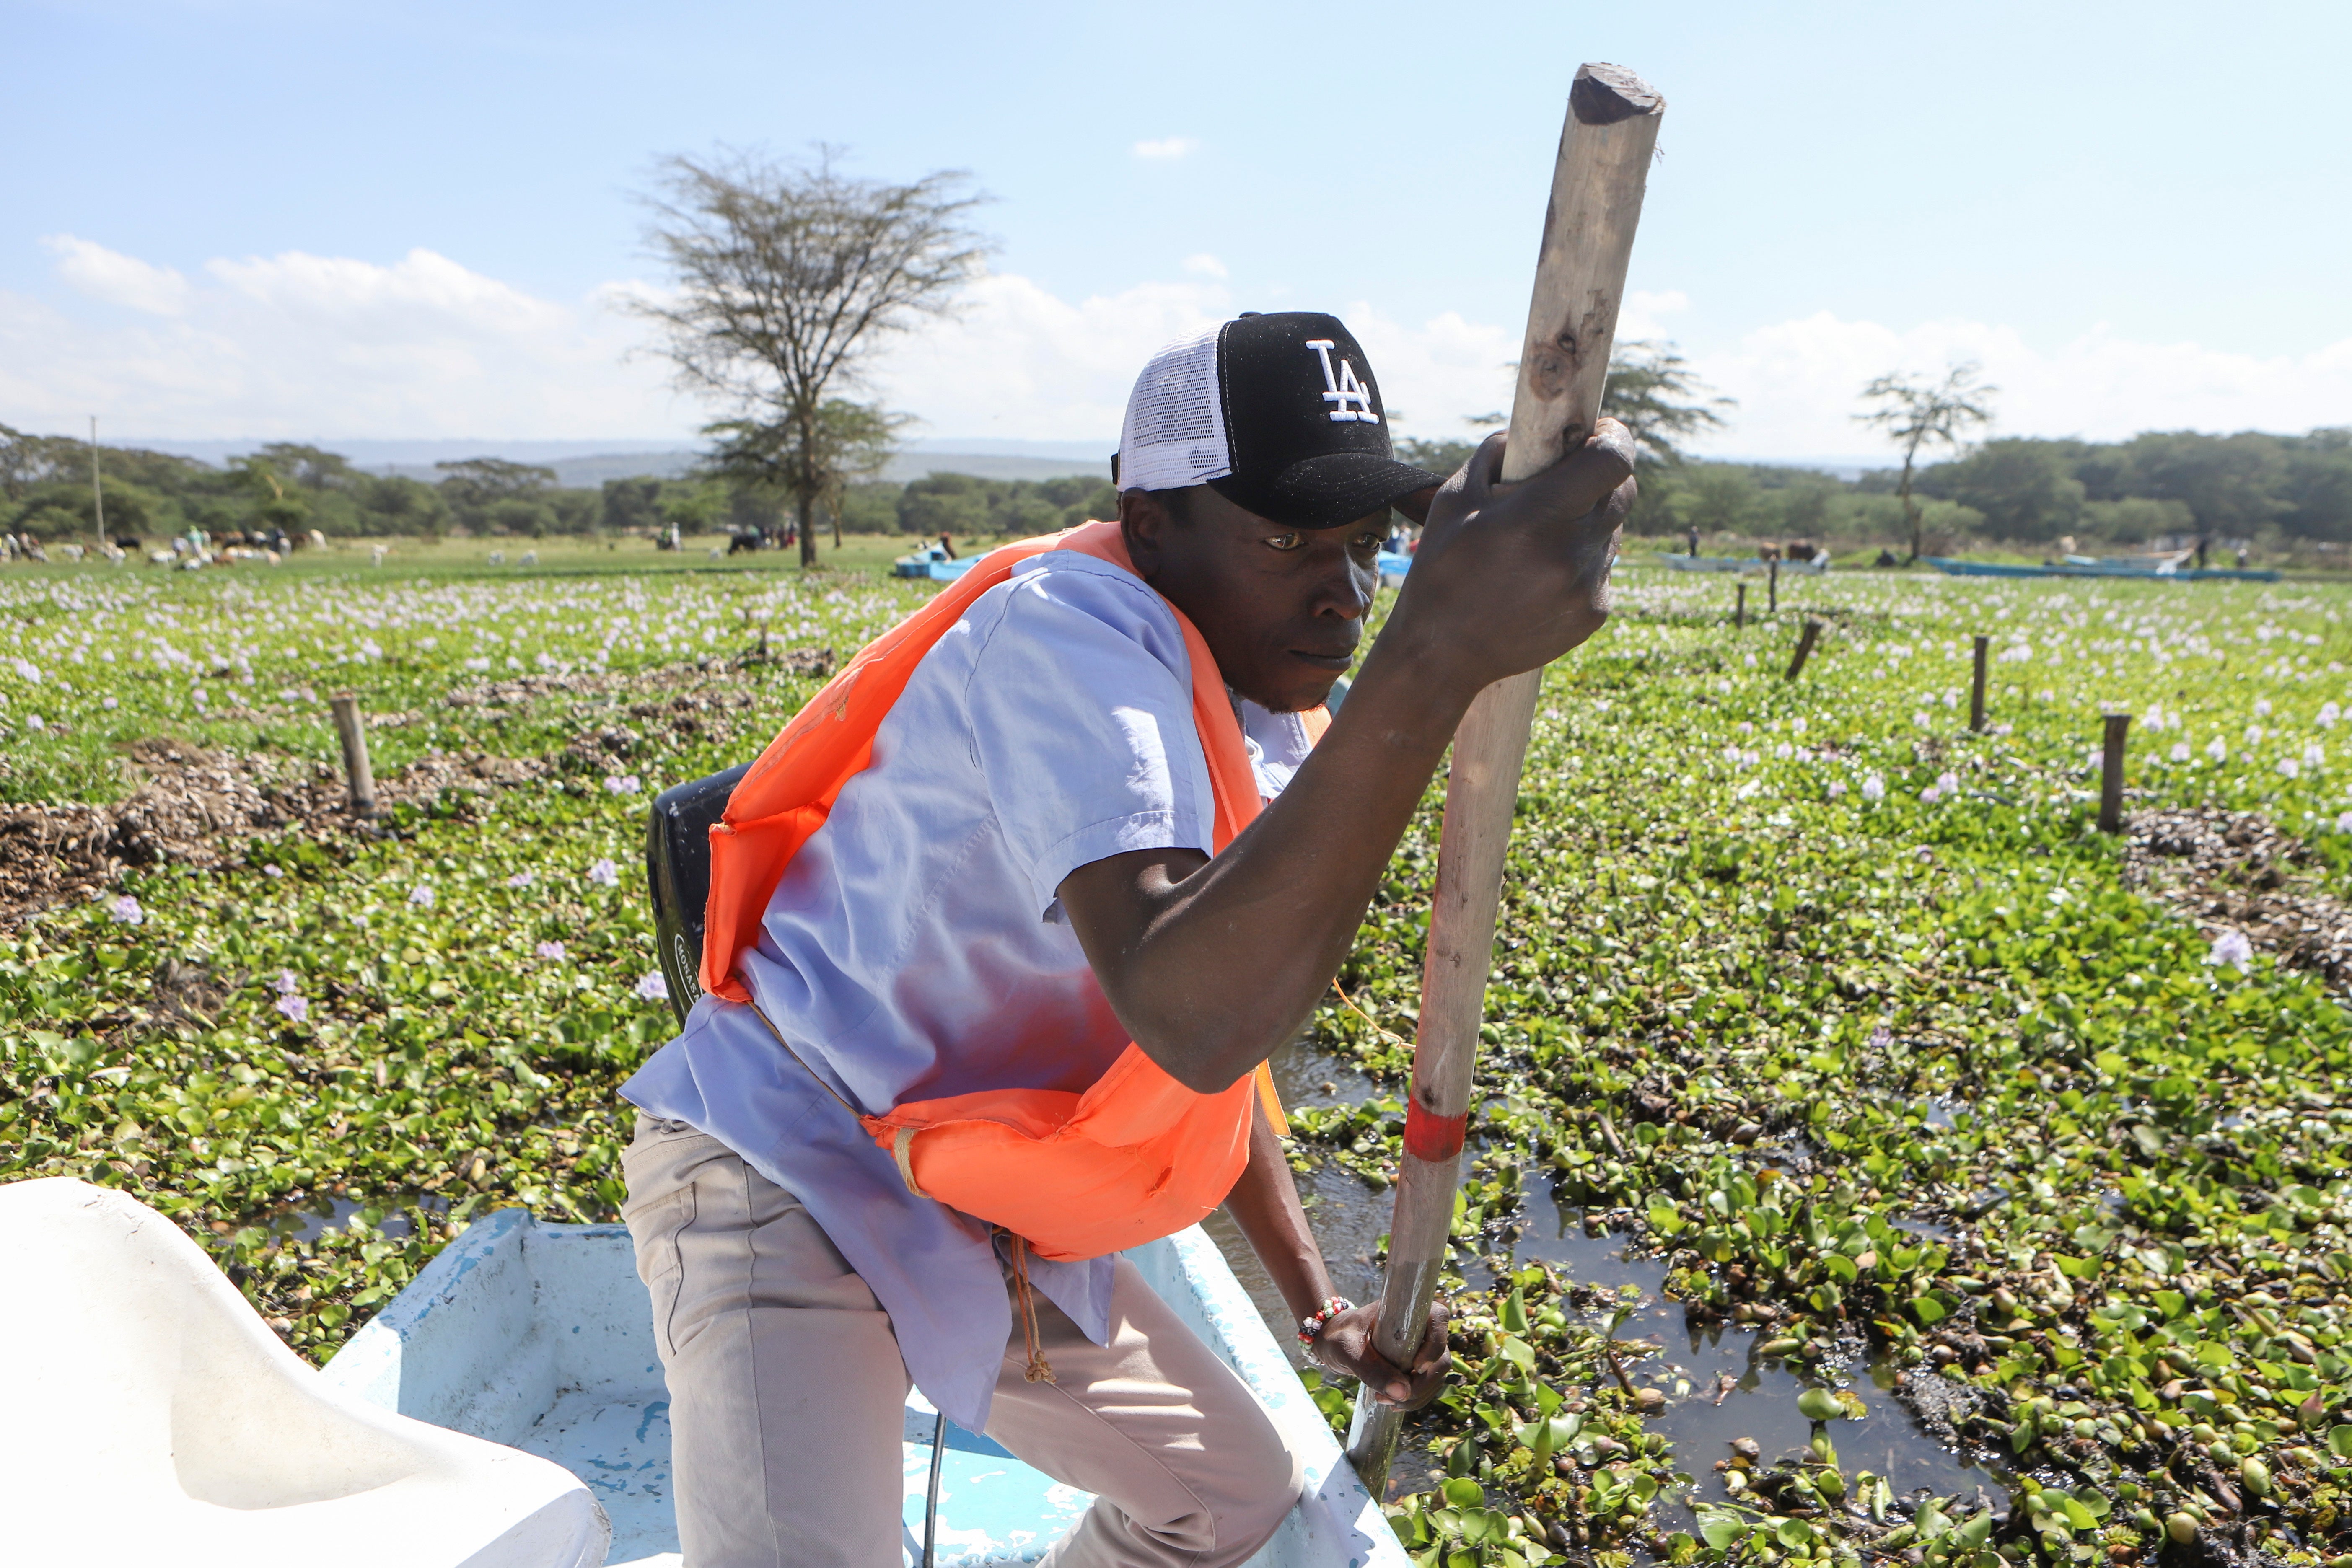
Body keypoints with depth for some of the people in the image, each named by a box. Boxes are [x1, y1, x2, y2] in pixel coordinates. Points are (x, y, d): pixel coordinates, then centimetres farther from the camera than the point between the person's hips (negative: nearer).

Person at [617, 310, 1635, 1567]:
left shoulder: (1271, 735, 3)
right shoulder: (1066, 634, -25)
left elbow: (1222, 1034, 13)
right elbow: (1184, 1015, -41)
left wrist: (1317, 1308, 15)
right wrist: (1435, 661, -47)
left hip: (991, 1220, 8)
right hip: (791, 1184, -8)